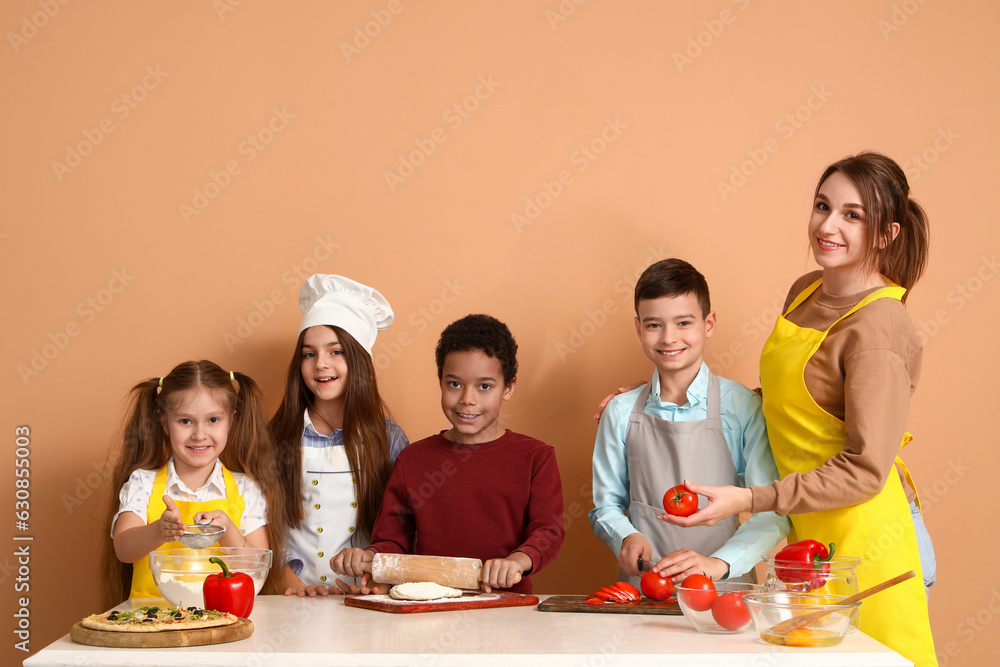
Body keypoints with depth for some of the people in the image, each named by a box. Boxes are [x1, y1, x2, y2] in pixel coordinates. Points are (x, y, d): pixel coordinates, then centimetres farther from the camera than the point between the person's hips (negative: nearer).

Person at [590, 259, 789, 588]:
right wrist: (627, 537, -6)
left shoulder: (743, 406, 0)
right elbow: (606, 506, 16)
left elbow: (772, 513, -4)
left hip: (722, 589, -2)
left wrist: (718, 563, -19)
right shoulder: (621, 412, 9)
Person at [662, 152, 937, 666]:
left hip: (857, 534, -8)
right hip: (802, 527, 8)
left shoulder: (877, 330, -21)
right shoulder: (807, 292, 4)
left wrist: (748, 500, -25)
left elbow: (865, 470, -22)